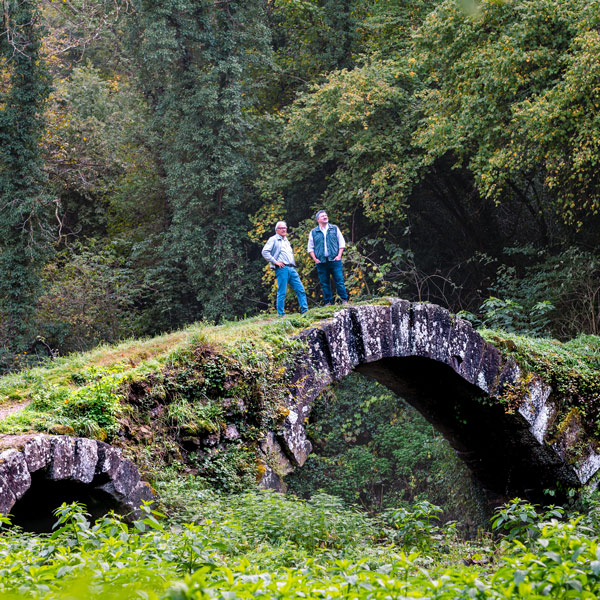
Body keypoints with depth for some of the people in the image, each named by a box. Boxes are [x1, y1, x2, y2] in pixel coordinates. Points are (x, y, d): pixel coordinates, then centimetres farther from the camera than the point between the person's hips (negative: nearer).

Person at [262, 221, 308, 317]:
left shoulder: (286, 241, 26)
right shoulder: (273, 239, 3)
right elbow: (265, 252, -9)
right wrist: (275, 262, -11)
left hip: (292, 268, 7)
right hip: (282, 269, -7)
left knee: (300, 289, -1)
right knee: (282, 292, -7)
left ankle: (305, 311, 1)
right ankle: (281, 314, -3)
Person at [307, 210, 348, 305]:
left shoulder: (335, 229, 10)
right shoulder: (313, 232, 10)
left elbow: (341, 243, 11)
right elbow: (310, 248, 13)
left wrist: (339, 256, -2)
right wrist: (315, 259, 0)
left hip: (334, 260, -1)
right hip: (321, 262, 1)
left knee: (339, 281, -6)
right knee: (325, 283, 2)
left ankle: (344, 300, -1)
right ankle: (328, 302, 7)